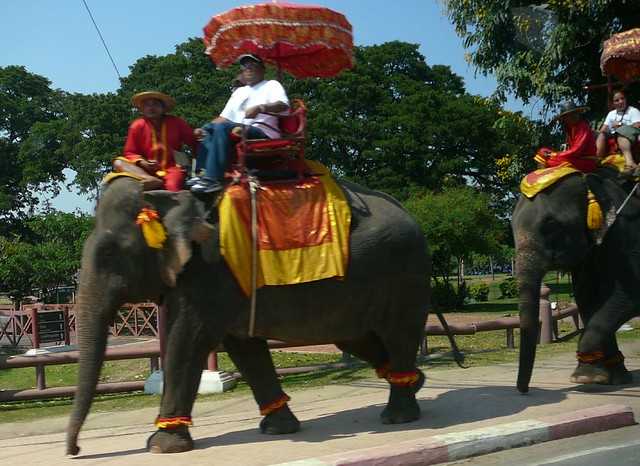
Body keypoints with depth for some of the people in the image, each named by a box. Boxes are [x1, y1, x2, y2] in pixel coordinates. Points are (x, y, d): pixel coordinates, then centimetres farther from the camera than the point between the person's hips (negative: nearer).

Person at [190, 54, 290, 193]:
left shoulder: (271, 85, 10)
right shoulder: (239, 92, 30)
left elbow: (283, 105, -12)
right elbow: (225, 117, 24)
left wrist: (259, 107, -31)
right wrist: (203, 130, 7)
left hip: (263, 132, -8)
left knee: (222, 127, -30)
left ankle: (213, 179, -40)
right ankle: (203, 174, -18)